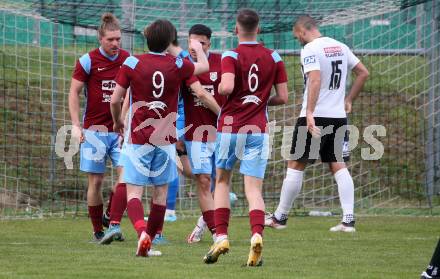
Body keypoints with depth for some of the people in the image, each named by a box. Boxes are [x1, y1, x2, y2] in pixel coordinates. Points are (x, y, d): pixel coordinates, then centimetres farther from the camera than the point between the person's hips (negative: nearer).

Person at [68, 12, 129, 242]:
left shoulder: (128, 60, 4)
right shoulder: (88, 61, -4)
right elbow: (74, 92, 1)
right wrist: (76, 125, -6)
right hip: (94, 130, -2)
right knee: (96, 181, 1)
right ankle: (98, 231, 11)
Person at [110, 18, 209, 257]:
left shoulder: (132, 63, -5)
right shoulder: (177, 65, -1)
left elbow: (115, 100, -5)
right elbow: (204, 67, 20)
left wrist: (117, 122, 15)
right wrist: (198, 49, 41)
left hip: (138, 138, -1)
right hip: (165, 138, 1)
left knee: (133, 192, -4)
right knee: (161, 191, 14)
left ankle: (142, 232, -29)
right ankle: (151, 240, 17)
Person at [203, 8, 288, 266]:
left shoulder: (231, 56, -6)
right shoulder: (274, 58, 5)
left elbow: (227, 87, -23)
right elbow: (283, 97, 4)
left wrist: (219, 88, 0)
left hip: (229, 127, -2)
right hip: (258, 129, 2)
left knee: (222, 180, 17)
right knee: (254, 187, -2)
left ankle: (221, 237, 7)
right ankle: (257, 234, -27)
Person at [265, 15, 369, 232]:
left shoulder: (310, 49, -10)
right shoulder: (340, 47, 12)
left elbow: (315, 79, -23)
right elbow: (363, 72, 18)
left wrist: (310, 113, -27)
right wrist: (348, 100, 22)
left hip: (315, 117, -6)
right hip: (339, 116, 7)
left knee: (295, 165, 3)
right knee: (339, 167, 5)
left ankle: (280, 217, 10)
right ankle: (348, 220, -6)